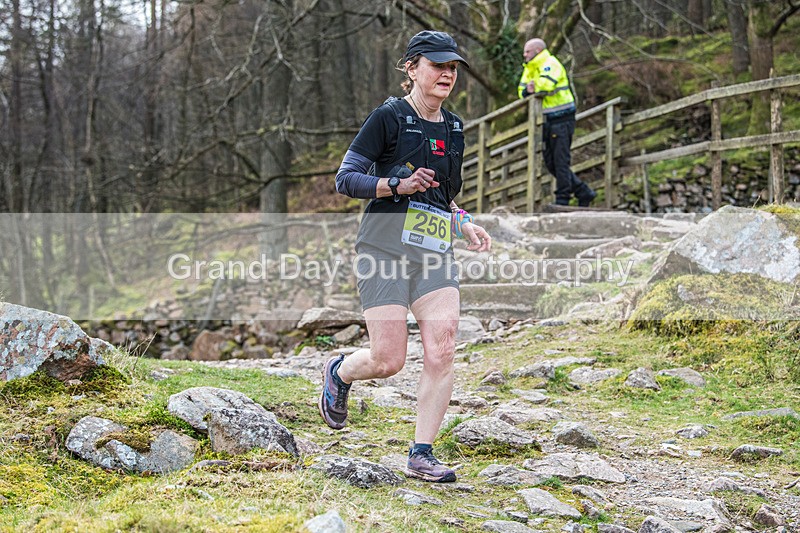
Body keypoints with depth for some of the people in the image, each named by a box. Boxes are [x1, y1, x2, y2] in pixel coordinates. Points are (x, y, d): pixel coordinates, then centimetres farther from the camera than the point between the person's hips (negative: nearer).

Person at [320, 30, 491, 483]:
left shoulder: (454, 128, 15)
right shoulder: (389, 118, -4)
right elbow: (345, 179, -5)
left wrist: (466, 225, 11)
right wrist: (398, 185, -18)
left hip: (437, 252, 5)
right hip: (387, 245, -5)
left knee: (442, 352, -10)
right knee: (388, 361, -7)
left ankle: (422, 453, -1)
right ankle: (339, 372, 27)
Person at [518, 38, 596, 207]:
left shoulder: (550, 64, -12)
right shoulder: (530, 68, 17)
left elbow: (545, 85, -28)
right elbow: (522, 90, 11)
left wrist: (534, 89, -6)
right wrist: (528, 90, -12)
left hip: (561, 120, -10)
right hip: (549, 121, 10)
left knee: (560, 161, -7)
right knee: (550, 163, 9)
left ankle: (562, 200, -3)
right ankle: (584, 193, 15)